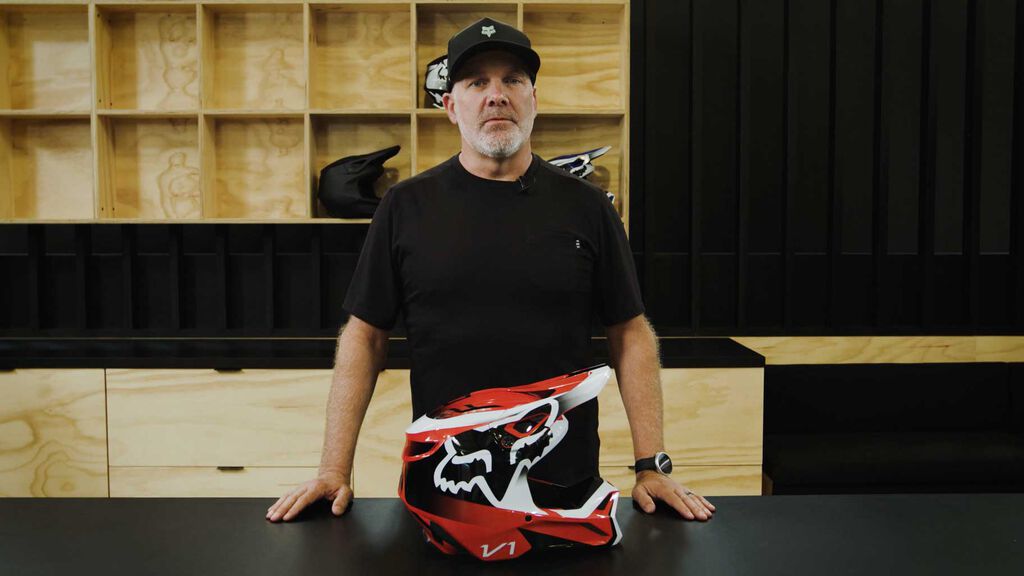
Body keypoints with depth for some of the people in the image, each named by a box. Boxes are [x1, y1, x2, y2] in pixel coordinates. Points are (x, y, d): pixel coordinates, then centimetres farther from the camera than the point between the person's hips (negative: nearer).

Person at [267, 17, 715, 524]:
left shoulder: (585, 207, 0)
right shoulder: (407, 206, -1)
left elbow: (630, 334, 1)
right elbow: (365, 336, 0)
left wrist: (651, 467, -6)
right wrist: (334, 471, -6)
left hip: (567, 482, 1)